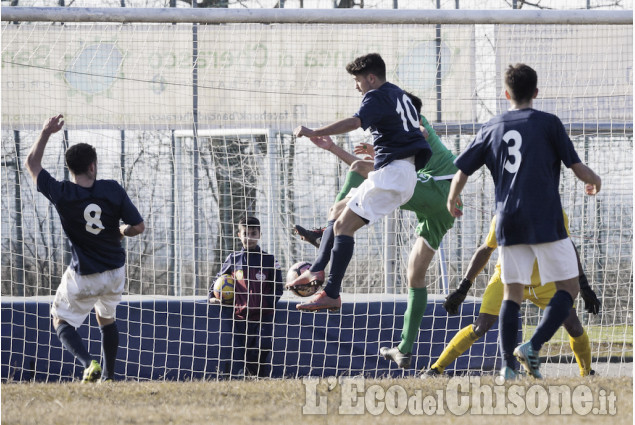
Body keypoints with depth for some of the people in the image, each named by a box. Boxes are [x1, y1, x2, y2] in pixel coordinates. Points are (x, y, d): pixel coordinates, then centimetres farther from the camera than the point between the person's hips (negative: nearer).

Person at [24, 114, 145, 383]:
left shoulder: (61, 195, -17)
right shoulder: (112, 190, -14)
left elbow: (32, 164, -2)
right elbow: (138, 227, -8)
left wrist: (46, 133, 5)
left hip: (83, 278, -3)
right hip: (114, 273, 3)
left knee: (62, 322, 12)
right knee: (106, 319, 27)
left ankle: (89, 364, -13)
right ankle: (109, 376, 29)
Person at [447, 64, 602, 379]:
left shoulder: (492, 129, 10)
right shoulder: (549, 123, -1)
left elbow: (461, 172, 12)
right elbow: (577, 167, -1)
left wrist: (452, 200, 32)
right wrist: (594, 181, 22)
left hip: (508, 224, 4)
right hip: (546, 222, -4)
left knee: (512, 293, 11)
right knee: (568, 288, 3)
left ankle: (508, 364, 3)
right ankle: (533, 347, -16)